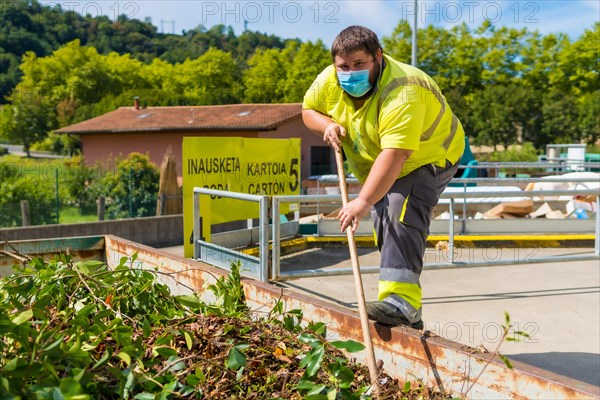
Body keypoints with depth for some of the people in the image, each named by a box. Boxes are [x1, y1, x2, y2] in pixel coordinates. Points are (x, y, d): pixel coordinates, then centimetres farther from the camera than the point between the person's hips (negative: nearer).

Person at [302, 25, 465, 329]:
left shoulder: (402, 93, -37)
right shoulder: (329, 80, -13)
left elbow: (393, 156, -45)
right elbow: (308, 110, 5)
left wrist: (364, 201, -52)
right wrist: (327, 125, -18)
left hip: (428, 158, -7)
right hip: (376, 166, 8)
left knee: (402, 215, -31)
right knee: (384, 226, 8)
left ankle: (402, 300, -38)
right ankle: (409, 316, 18)